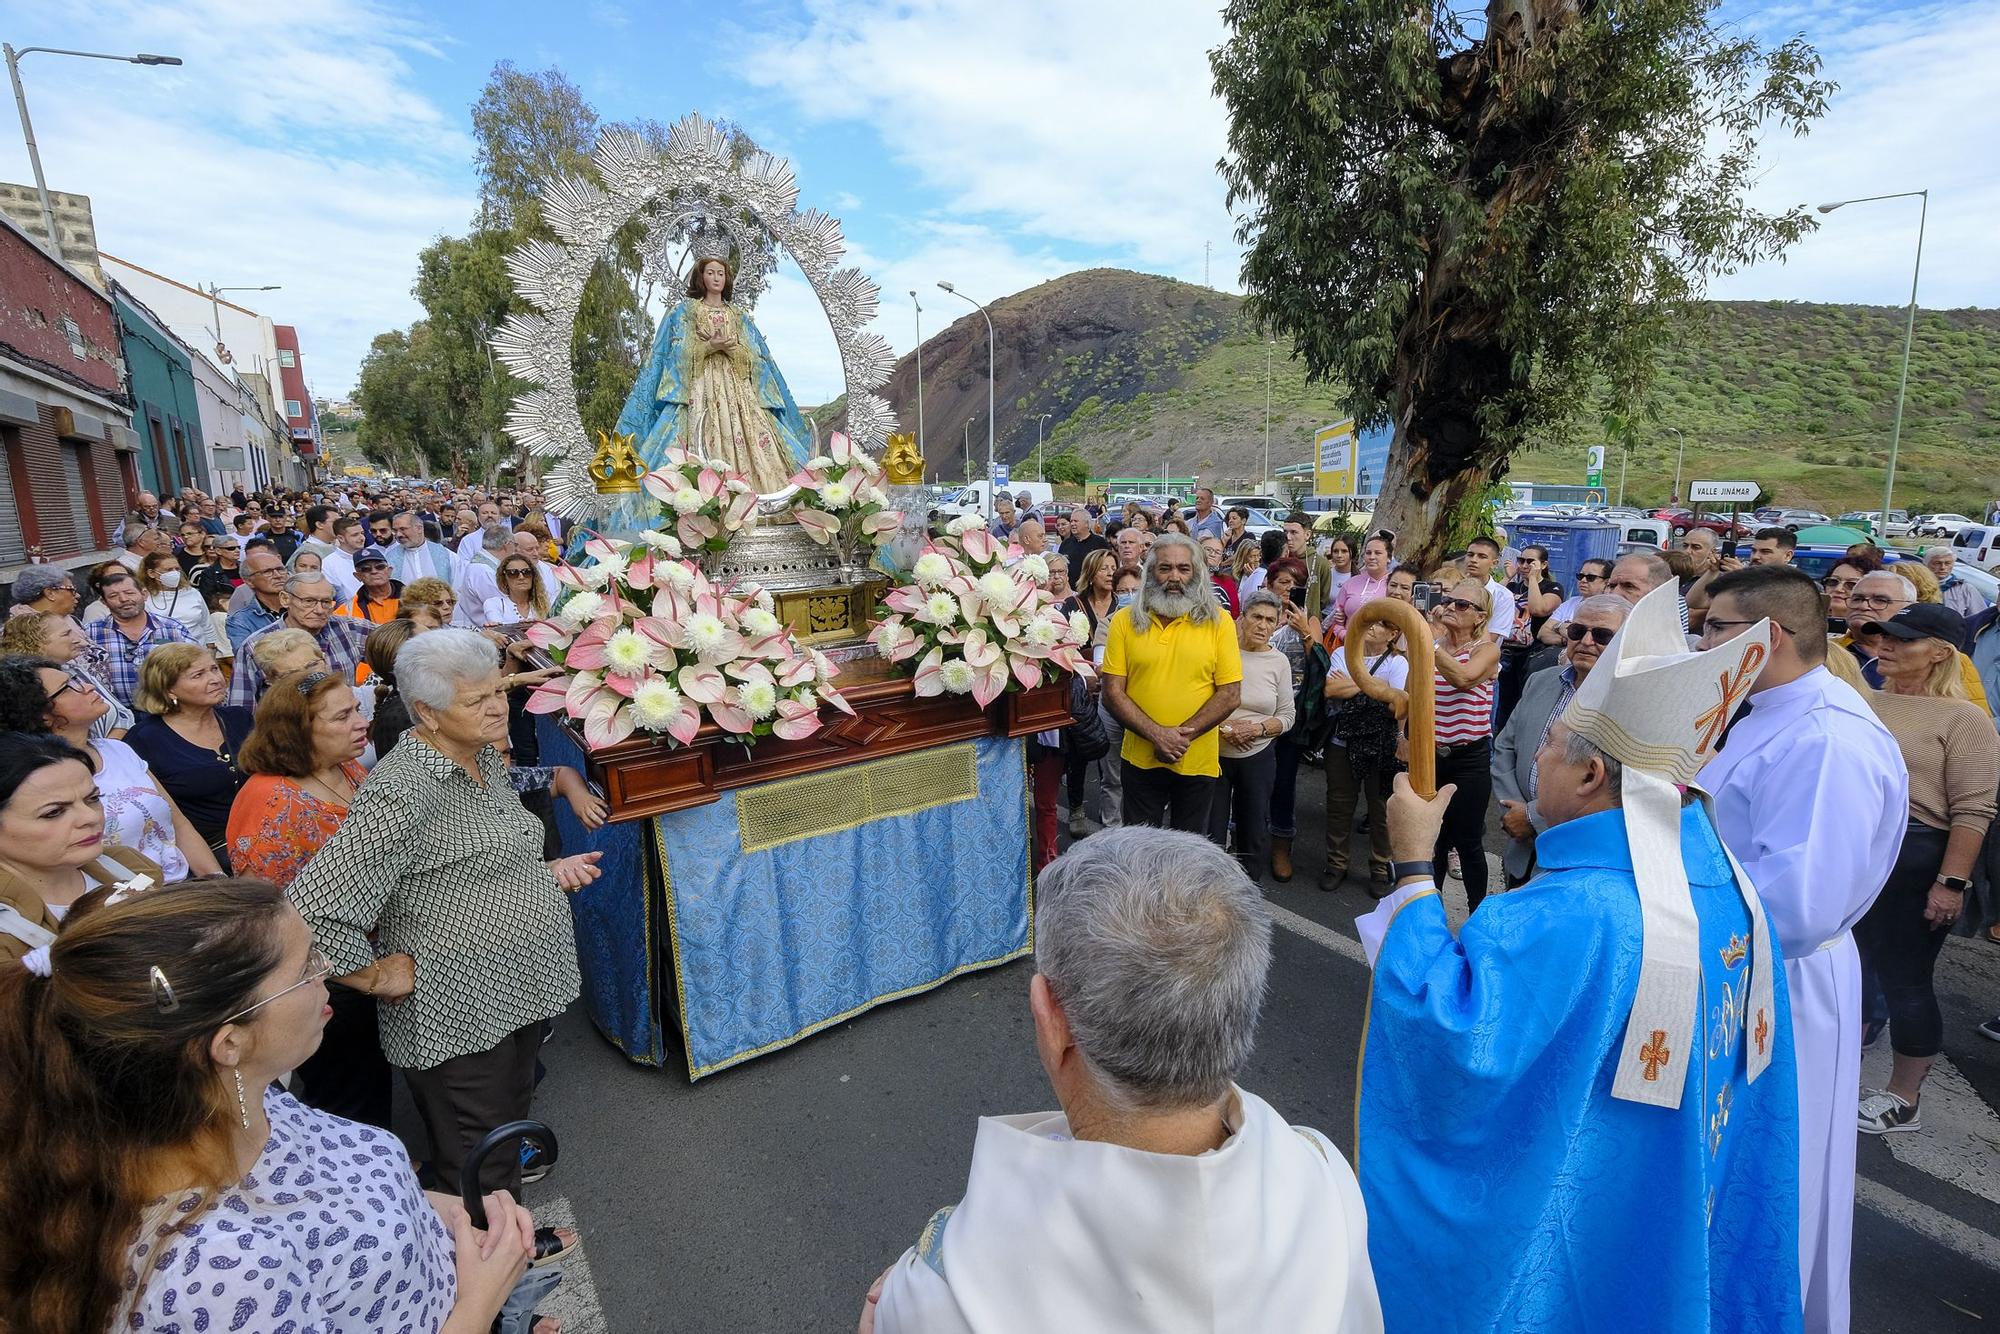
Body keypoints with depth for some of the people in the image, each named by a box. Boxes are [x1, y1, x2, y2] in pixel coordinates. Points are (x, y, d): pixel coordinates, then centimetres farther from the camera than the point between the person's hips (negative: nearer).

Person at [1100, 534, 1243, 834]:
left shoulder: (1218, 621, -4)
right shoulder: (1125, 621, -3)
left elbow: (1230, 694, -6)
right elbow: (1113, 693, -6)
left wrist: (1183, 735, -16)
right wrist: (1157, 734, -17)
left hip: (1198, 762, 0)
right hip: (1139, 761, 0)